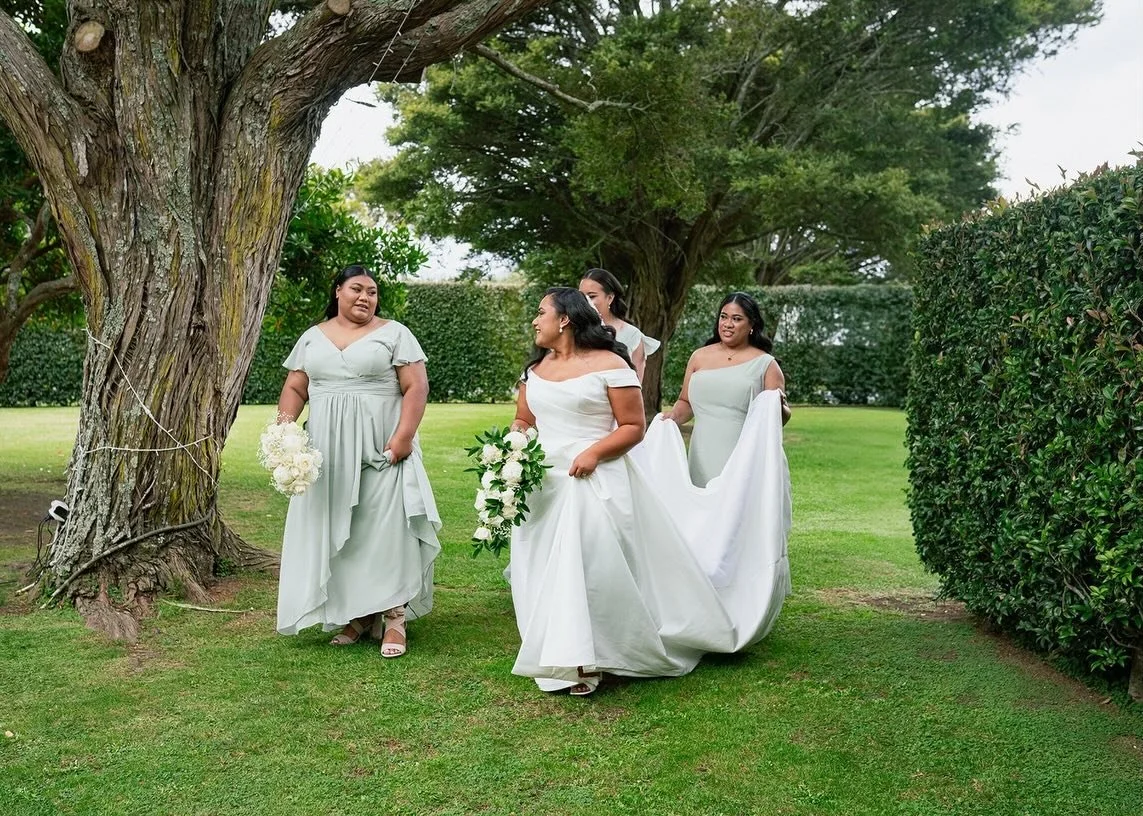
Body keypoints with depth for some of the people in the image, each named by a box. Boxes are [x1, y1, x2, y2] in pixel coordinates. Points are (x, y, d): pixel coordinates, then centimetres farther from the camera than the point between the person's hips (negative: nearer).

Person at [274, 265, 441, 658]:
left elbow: (416, 387, -5)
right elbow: (295, 389, 12)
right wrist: (285, 424, -7)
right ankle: (356, 613, 13)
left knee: (386, 526, -8)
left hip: (381, 450, -4)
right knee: (334, 530, 4)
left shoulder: (393, 333, 3)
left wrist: (403, 437, -16)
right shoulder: (313, 337, 14)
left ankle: (393, 617, -3)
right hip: (327, 453, 4)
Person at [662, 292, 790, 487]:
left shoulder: (765, 364, 3)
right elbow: (686, 402, 18)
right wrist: (674, 416, -2)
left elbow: (780, 418, 3)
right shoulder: (700, 357, 12)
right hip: (704, 459, 3)